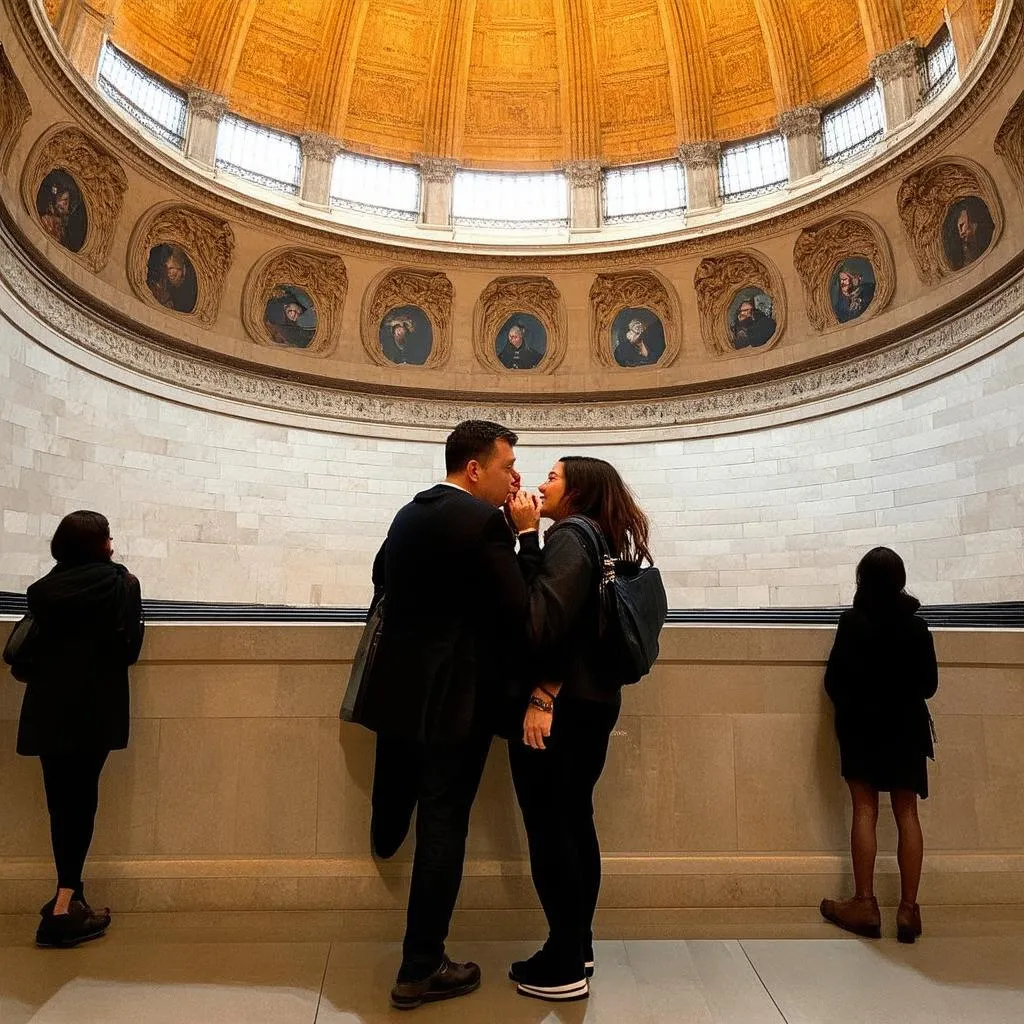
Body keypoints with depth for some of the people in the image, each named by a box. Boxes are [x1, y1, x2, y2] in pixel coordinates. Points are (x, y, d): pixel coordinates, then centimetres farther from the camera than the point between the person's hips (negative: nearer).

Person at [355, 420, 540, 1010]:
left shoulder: (409, 513, 7)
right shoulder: (484, 519, -18)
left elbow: (384, 580, 20)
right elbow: (523, 612, -18)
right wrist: (528, 533, -10)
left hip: (398, 688, 8)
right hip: (453, 697, -7)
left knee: (399, 788, 31)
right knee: (443, 827, 4)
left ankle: (384, 839, 62)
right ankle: (421, 969, 17)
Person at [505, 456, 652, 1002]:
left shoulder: (568, 538, -14)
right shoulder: (602, 540, 11)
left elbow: (540, 622, -24)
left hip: (559, 706, -9)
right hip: (592, 701, 9)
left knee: (548, 828, 3)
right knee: (574, 822, 17)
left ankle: (564, 966, 15)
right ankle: (577, 948, 29)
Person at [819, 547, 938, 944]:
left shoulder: (852, 622, -11)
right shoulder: (917, 628, -3)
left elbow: (833, 680, -8)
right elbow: (929, 685, 2)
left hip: (861, 726, -2)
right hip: (907, 727, 2)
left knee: (865, 810, 3)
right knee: (907, 813, 7)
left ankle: (865, 904, 6)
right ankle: (908, 908, 10)